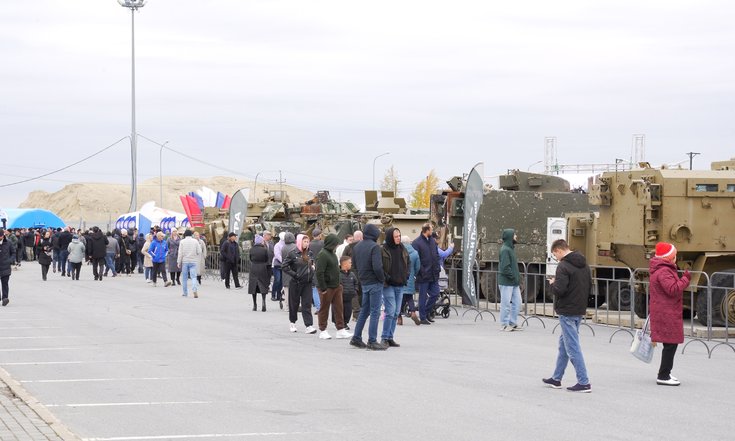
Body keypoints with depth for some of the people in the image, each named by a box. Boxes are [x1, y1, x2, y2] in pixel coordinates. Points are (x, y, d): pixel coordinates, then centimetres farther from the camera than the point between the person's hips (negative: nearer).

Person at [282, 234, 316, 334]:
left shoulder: (309, 254, 9)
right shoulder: (292, 253, -8)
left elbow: (312, 264, 27)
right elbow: (284, 266, -10)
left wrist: (312, 268, 6)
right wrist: (294, 274, -13)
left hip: (307, 283, 4)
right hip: (296, 283, -4)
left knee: (307, 304, -3)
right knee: (294, 303, 9)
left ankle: (309, 326, -10)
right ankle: (292, 323, 26)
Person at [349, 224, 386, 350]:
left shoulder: (357, 247, 9)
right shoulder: (374, 247, -16)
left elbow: (354, 264, 15)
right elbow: (377, 267, -23)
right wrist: (382, 279, -8)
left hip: (363, 282, 8)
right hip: (374, 283, -8)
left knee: (364, 310, 17)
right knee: (375, 312, -2)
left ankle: (356, 338, 21)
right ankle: (372, 341, -2)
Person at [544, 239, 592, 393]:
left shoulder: (563, 266, -17)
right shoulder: (584, 265, 10)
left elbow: (559, 290, -24)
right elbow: (589, 287, 15)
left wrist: (552, 284, -5)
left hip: (567, 312, -9)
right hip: (580, 310, 9)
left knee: (572, 347, -5)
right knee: (563, 344, 19)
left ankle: (584, 382, -6)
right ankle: (556, 378, 28)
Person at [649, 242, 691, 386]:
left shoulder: (664, 270, 18)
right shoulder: (663, 272, -19)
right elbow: (673, 289, -28)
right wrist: (685, 279, -16)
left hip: (664, 313, 11)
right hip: (667, 315, -11)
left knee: (670, 344, 17)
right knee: (670, 344, -9)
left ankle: (665, 374, 25)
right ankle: (663, 376, -7)